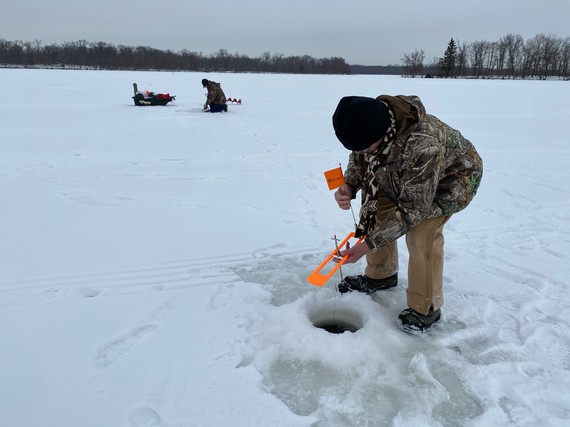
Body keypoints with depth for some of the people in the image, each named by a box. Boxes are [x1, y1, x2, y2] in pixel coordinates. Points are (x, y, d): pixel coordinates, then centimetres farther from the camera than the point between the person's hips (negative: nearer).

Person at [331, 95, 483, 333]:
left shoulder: (423, 146, -44)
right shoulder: (368, 128, -25)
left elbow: (412, 208, -35)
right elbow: (359, 160, -5)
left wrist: (369, 244, -35)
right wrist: (349, 186, -28)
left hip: (454, 176, -7)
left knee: (422, 232, -25)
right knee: (375, 210, -5)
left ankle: (426, 308, -4)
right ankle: (381, 275, 18)